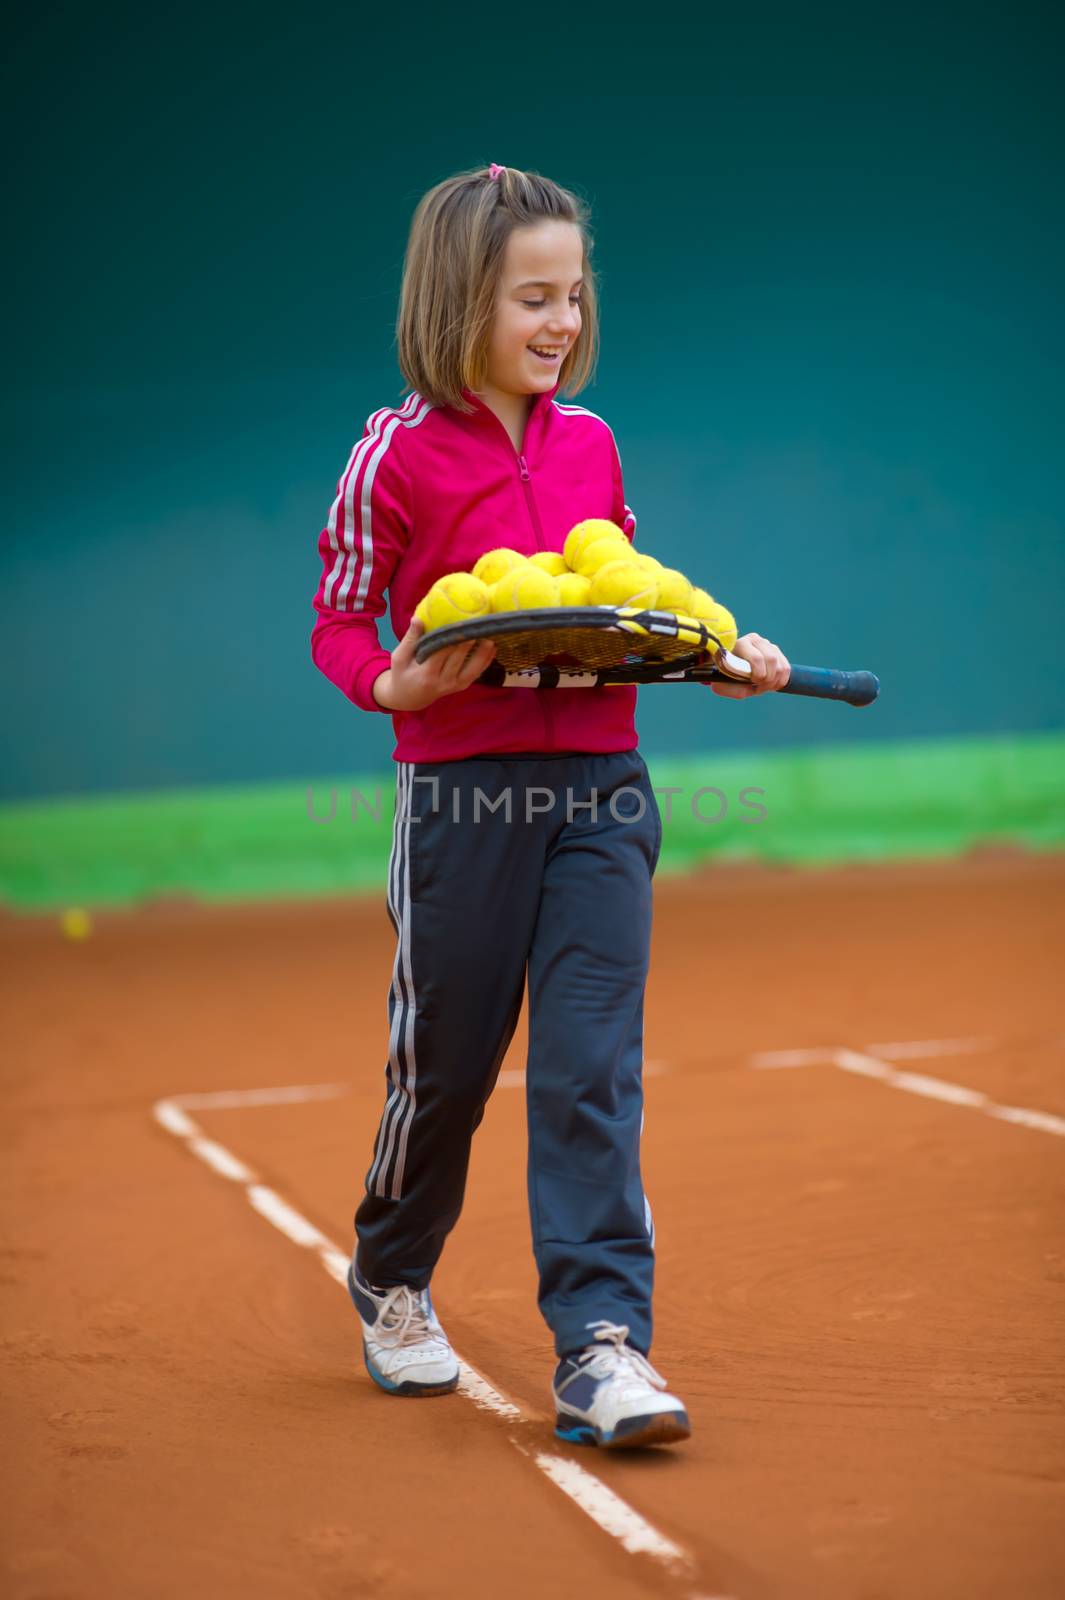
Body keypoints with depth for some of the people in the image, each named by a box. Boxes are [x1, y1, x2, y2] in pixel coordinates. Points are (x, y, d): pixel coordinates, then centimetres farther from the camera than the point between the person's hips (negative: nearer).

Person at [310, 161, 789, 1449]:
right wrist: (397, 684, -19)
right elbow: (338, 621, 0)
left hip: (601, 789, 3)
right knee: (444, 1061, 8)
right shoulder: (398, 453, -4)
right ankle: (391, 1278, 35)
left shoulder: (592, 444, 10)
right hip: (462, 795, -3)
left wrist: (721, 653, 5)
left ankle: (600, 1346, -7)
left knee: (592, 1070, -6)